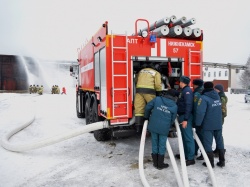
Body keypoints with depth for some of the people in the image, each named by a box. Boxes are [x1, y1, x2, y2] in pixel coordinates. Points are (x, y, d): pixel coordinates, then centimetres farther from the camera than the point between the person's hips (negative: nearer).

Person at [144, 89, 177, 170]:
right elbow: (172, 119, 6)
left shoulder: (157, 99, -3)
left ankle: (155, 163, 25)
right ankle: (160, 164, 20)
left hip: (153, 126, 2)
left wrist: (147, 117, 15)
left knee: (154, 144, 13)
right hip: (164, 128, -1)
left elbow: (148, 107, -1)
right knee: (162, 145, 11)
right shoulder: (174, 106, -1)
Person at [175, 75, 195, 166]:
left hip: (185, 117, -10)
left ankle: (191, 158, 1)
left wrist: (185, 119, -25)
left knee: (188, 137, -6)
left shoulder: (187, 91, -14)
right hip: (182, 116, 10)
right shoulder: (183, 91, 16)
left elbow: (188, 105, -22)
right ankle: (186, 154, 29)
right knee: (184, 136, 17)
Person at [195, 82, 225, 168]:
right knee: (220, 142, 17)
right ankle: (222, 161, 25)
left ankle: (210, 163, 12)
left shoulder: (204, 98, -19)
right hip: (218, 124, 7)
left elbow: (200, 112, -24)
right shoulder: (217, 96, 5)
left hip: (208, 125, -7)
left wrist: (198, 123, -14)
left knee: (208, 143, 4)